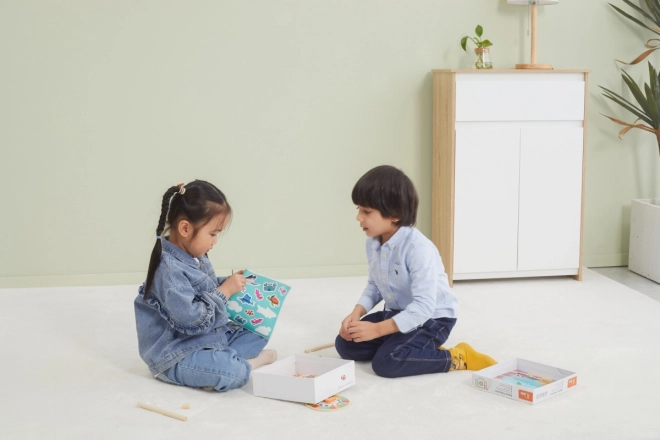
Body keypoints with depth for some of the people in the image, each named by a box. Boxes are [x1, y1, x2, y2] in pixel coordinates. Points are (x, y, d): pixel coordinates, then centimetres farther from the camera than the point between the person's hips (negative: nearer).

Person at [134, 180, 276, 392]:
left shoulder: (195, 257, 5)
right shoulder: (169, 269, -25)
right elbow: (191, 319, -30)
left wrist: (228, 282, 5)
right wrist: (224, 291, -21)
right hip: (177, 355, -10)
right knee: (231, 373, -31)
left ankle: (222, 360, -7)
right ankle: (246, 363, 1)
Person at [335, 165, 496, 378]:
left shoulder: (418, 248, -30)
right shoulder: (373, 243, -3)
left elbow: (424, 306, -33)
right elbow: (374, 286, 11)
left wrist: (377, 329, -33)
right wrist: (356, 314, -10)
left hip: (431, 318, -9)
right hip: (397, 314, 9)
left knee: (386, 363, -28)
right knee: (345, 345, 0)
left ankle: (457, 358, -11)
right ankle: (424, 351, 6)